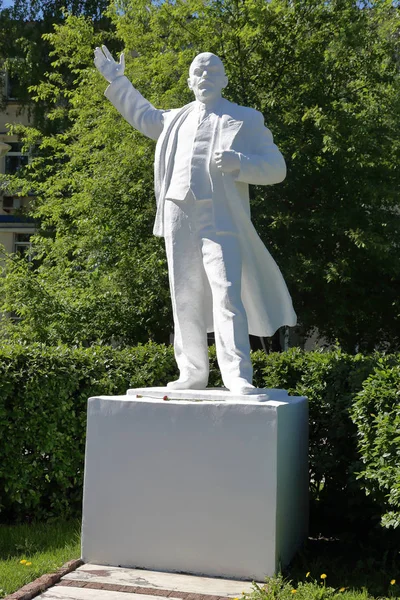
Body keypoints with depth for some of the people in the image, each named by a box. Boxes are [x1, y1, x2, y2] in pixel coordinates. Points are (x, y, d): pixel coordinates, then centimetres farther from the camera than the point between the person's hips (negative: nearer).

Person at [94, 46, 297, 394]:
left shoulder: (246, 119, 10)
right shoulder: (177, 119, 24)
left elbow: (276, 168, 3)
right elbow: (144, 116, 45)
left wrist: (237, 163, -14)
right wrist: (117, 81, 43)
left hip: (220, 219, -5)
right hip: (178, 216, 5)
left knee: (227, 294, -15)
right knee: (185, 299, 5)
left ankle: (238, 375, -16)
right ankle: (192, 372, 13)